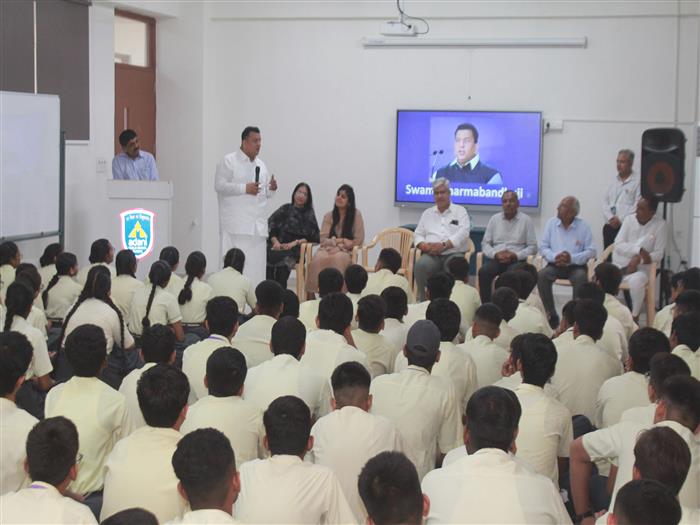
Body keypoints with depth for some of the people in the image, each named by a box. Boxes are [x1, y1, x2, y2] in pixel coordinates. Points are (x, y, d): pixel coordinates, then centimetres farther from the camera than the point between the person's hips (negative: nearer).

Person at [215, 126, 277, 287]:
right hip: (236, 224, -6)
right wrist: (245, 188, -16)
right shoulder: (229, 161, 0)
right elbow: (219, 185, -10)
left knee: (256, 267, 3)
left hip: (257, 225, 6)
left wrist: (271, 189, 0)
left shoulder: (261, 165, 20)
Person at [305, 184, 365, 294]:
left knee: (338, 259, -38)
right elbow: (323, 239, 4)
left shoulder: (356, 215, 2)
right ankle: (311, 294, -33)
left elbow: (358, 241, 0)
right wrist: (341, 240, -10)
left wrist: (339, 245, -6)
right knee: (317, 259, -33)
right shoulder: (328, 216, 10)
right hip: (329, 248, 2)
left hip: (346, 251, -2)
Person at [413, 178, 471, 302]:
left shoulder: (460, 211, 11)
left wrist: (444, 245, -18)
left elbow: (463, 233, -4)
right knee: (420, 265, -32)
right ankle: (422, 300, -22)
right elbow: (418, 235, 18)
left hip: (454, 253, -2)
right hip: (432, 254, 2)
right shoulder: (427, 213, 23)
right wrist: (424, 245, -7)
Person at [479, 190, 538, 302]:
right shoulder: (494, 219, 15)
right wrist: (496, 254, -9)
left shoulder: (526, 220, 7)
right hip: (495, 259, 2)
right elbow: (485, 244, 12)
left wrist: (515, 255, -14)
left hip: (516, 260, -2)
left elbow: (533, 247, 3)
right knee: (483, 271, -30)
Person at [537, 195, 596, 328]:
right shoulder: (551, 223, 6)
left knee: (581, 277, -35)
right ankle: (551, 314, -21)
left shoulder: (583, 226, -1)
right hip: (555, 264, 2)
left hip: (576, 265, -2)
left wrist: (572, 258, -21)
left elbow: (591, 251, -6)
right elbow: (543, 247, 5)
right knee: (541, 275, -28)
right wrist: (555, 257, -16)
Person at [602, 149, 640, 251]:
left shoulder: (638, 181, -2)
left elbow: (638, 206, -10)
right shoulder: (614, 181, 18)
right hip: (610, 226, 6)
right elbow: (605, 203, 15)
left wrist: (620, 219, -12)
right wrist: (610, 218, -3)